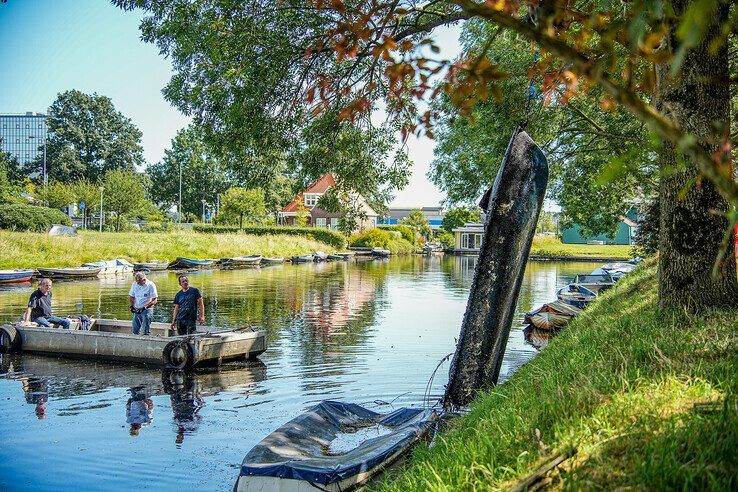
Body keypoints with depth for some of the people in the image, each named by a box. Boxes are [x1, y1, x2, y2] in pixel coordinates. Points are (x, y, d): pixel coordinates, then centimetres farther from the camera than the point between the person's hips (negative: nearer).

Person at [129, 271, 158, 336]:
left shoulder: (151, 285, -13)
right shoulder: (134, 284, 3)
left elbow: (154, 301, -14)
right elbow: (131, 296, 16)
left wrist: (144, 308, -22)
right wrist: (132, 306, -2)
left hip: (147, 309, -5)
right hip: (137, 309, 5)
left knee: (146, 331, -7)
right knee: (135, 331, 8)